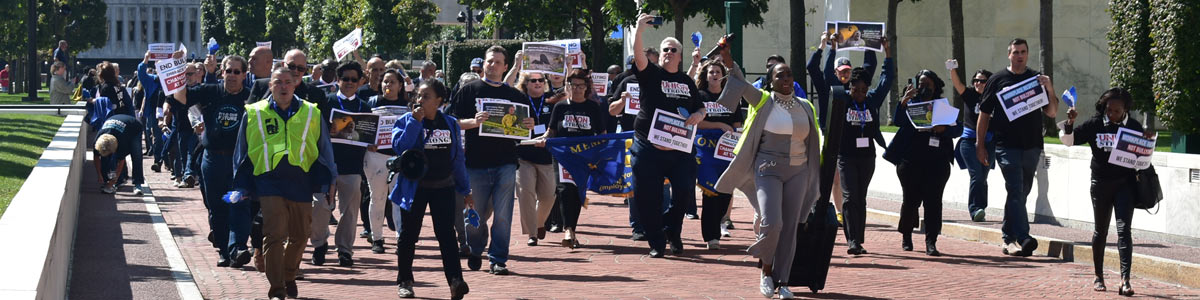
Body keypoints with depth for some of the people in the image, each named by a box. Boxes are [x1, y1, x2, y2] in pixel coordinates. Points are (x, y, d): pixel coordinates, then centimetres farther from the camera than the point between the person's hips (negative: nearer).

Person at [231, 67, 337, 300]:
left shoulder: (311, 114, 7)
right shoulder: (254, 114, 5)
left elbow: (323, 152, 12)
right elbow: (243, 154, 11)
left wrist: (324, 187, 9)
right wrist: (241, 187, 8)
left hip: (301, 182, 2)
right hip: (270, 182, -2)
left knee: (299, 236, 10)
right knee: (274, 235, -11)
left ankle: (289, 278, 33)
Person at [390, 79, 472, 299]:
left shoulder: (450, 124, 6)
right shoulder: (406, 121, -2)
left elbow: (458, 159, 11)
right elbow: (400, 146, -20)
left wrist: (465, 190, 12)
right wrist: (416, 122, -23)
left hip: (443, 187, 1)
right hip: (414, 188, -1)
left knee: (446, 234, -8)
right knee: (408, 235, 7)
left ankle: (455, 280, -17)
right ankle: (404, 282, 19)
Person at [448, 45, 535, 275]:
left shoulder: (514, 95, 12)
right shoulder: (469, 91, 5)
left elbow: (526, 123, 18)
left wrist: (529, 126, -5)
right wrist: (473, 122, -17)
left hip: (505, 163, 1)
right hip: (476, 162, -1)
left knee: (502, 214, -4)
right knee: (476, 215, 7)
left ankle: (498, 260, 4)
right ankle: (475, 250, 32)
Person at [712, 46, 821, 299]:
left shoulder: (805, 107, 9)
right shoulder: (763, 101, -2)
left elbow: (813, 142, 15)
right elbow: (741, 85, -16)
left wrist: (817, 172, 13)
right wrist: (728, 61, -31)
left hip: (798, 172, 4)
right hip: (768, 170, -4)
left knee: (790, 228, 3)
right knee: (771, 223, -16)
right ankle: (766, 271, 7)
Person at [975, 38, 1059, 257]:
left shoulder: (1037, 80, 11)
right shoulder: (997, 80, 5)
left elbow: (1052, 113, 9)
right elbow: (984, 114, 8)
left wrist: (1049, 90, -8)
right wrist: (980, 145, 4)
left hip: (1032, 147, 3)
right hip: (1007, 146, -3)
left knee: (1020, 194, 10)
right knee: (1016, 191, -14)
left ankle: (1009, 238, 21)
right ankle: (1023, 239, -23)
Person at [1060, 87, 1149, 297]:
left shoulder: (1133, 126, 0)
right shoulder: (1095, 124, -2)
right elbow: (1069, 140, -1)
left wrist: (1149, 138, -8)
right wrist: (1069, 123, -18)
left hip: (1125, 184, -1)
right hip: (1101, 183, 1)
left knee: (1124, 229, -11)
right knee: (1101, 231, 12)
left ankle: (1125, 279, -17)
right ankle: (1099, 276, 25)